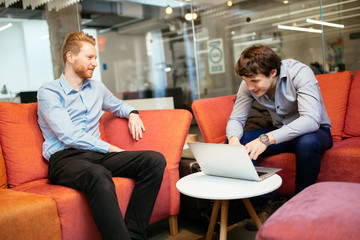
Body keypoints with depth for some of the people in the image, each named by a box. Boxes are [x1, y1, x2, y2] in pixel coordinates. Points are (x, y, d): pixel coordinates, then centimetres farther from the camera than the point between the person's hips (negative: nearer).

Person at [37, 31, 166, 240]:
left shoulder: (97, 88, 20)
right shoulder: (49, 92, 0)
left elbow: (117, 104, 40)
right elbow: (68, 136, -10)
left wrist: (132, 113, 16)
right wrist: (108, 148, -9)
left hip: (97, 153, 6)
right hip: (65, 158, -6)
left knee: (155, 160, -19)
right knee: (99, 176, -42)